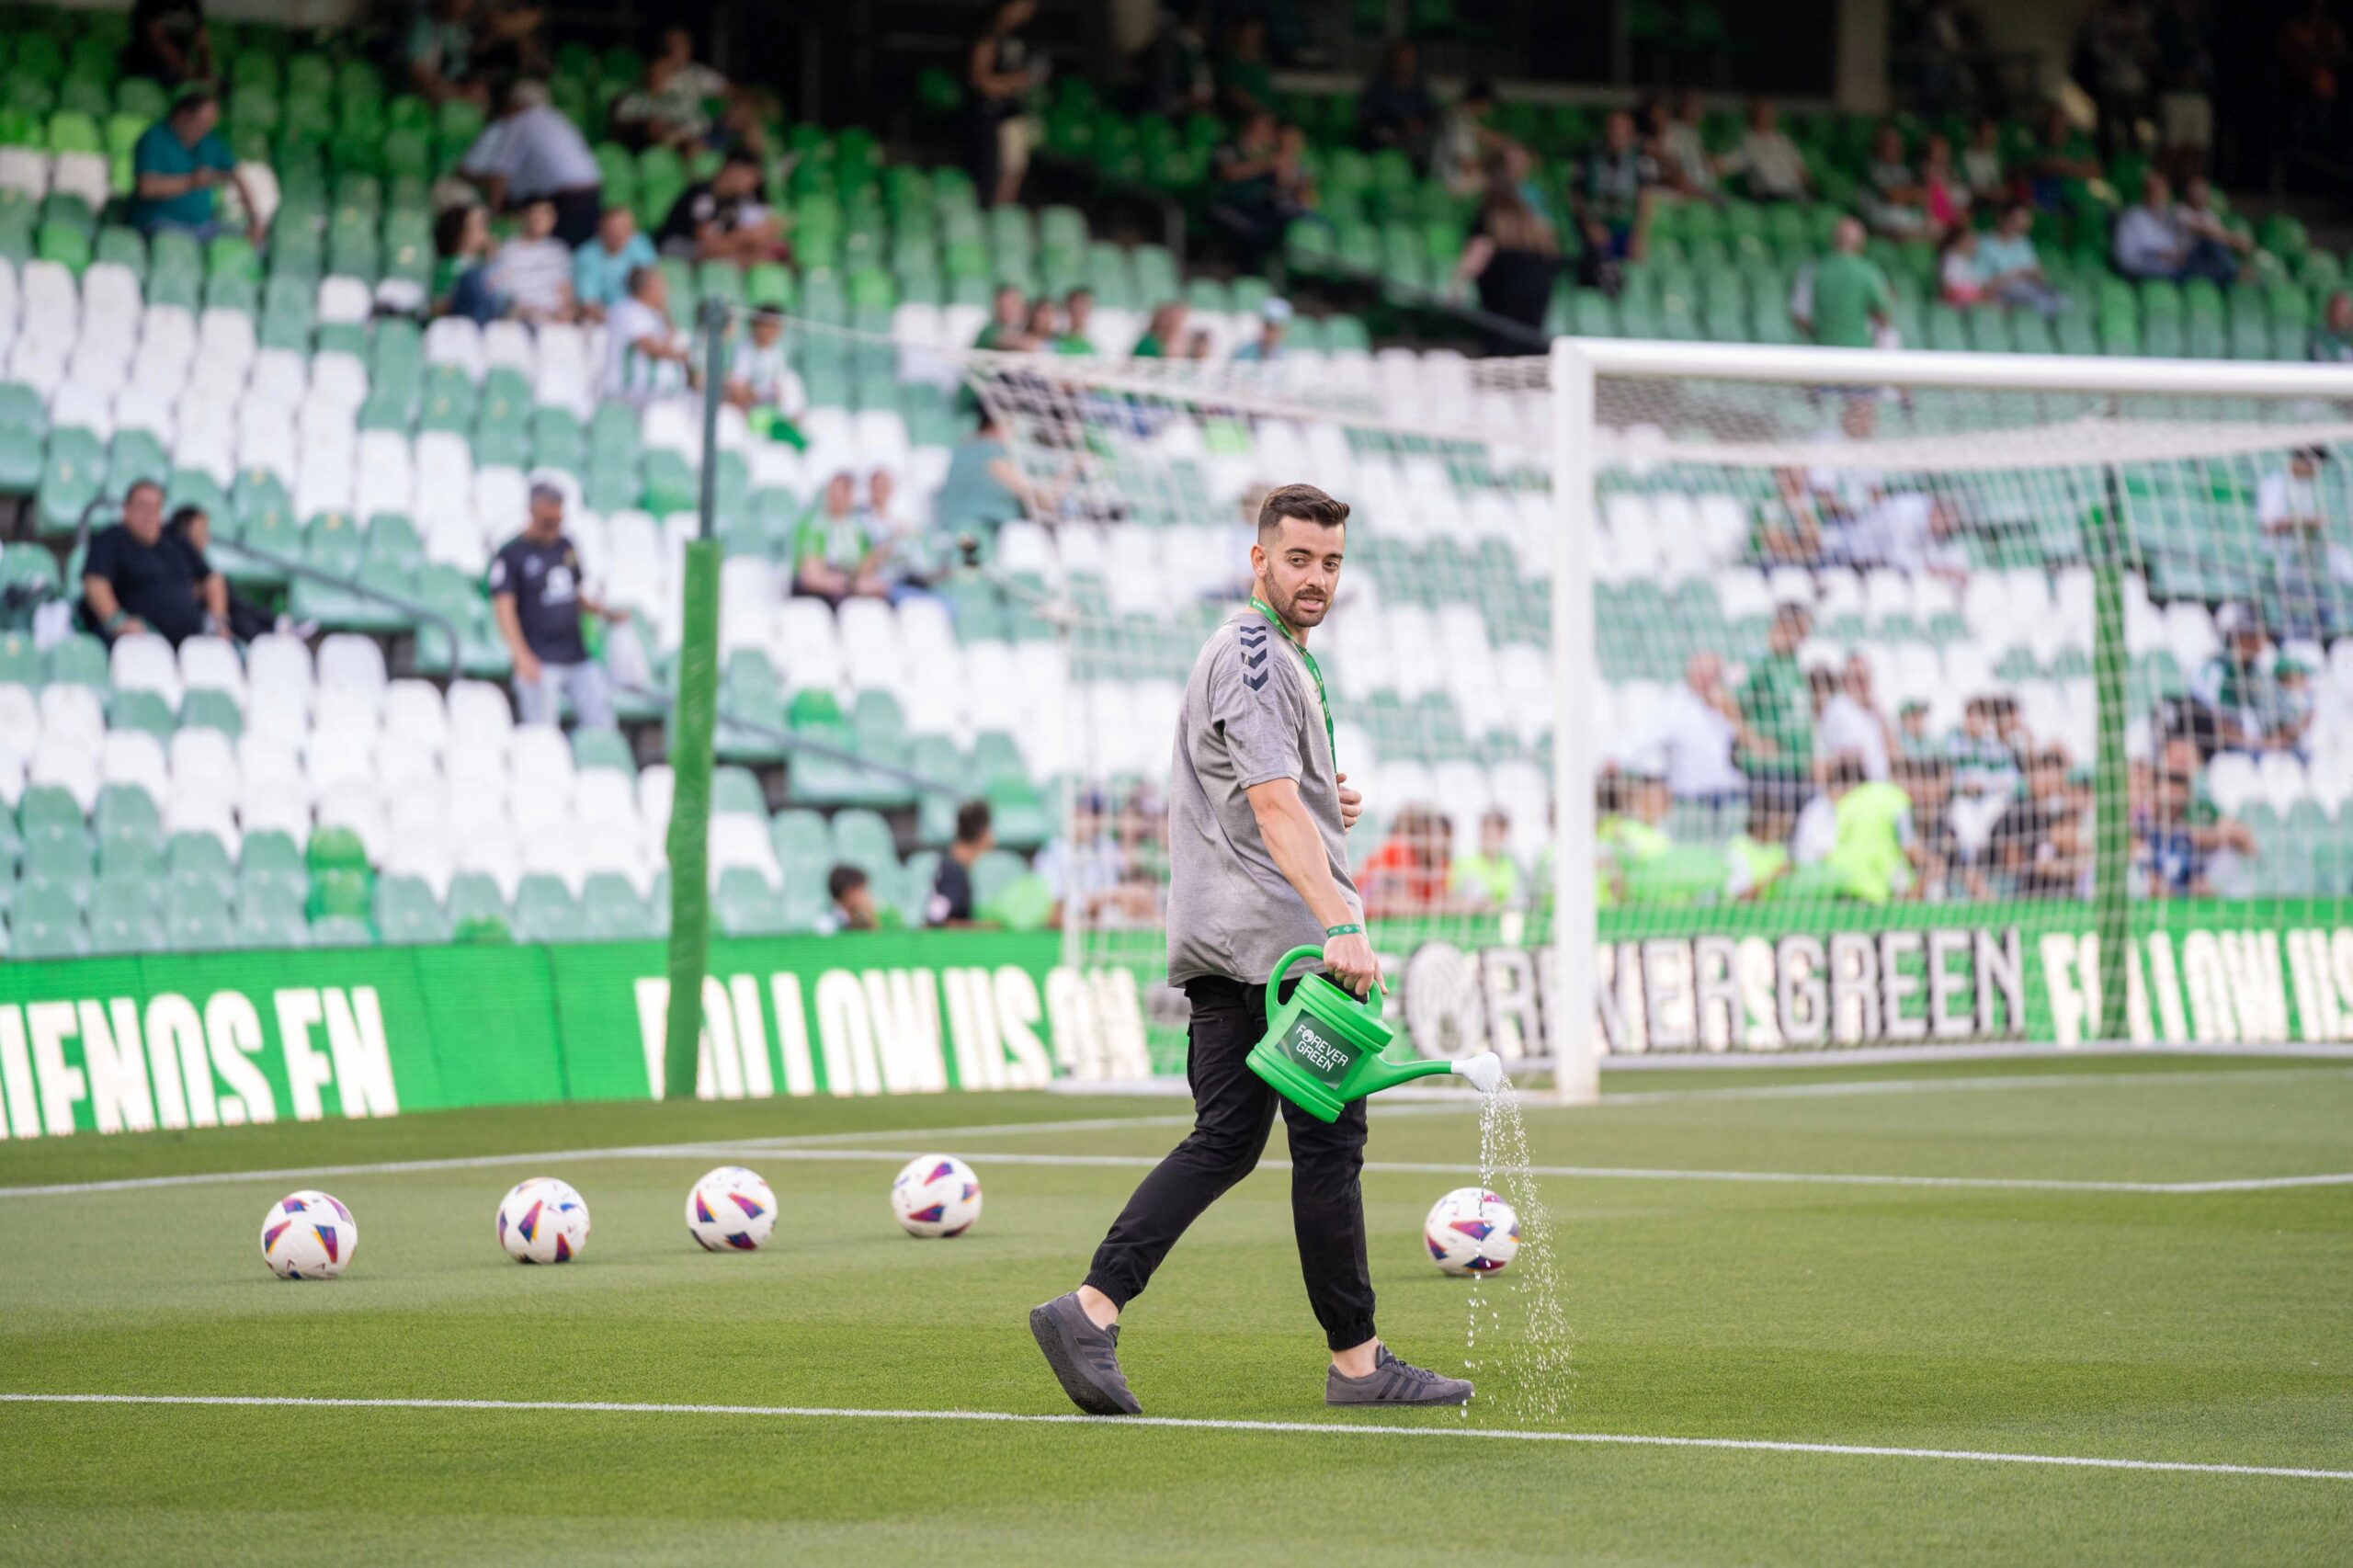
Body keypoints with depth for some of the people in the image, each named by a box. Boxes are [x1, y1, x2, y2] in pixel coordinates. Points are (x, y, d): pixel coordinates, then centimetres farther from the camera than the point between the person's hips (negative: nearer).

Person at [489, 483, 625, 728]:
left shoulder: (566, 547, 14)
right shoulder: (511, 555, -5)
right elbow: (504, 608, -12)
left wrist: (606, 612, 6)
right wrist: (522, 657, -23)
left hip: (577, 657, 6)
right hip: (540, 663, -6)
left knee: (601, 725, 0)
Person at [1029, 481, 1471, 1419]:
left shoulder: (1254, 653, 22)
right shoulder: (1256, 658, -12)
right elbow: (1273, 808, -25)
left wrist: (1319, 803, 21)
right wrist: (1340, 924, -35)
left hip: (1219, 947, 10)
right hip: (1280, 936, -10)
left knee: (1225, 1139, 6)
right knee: (1328, 1141, -2)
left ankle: (1092, 1309, -6)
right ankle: (1356, 1361, 4)